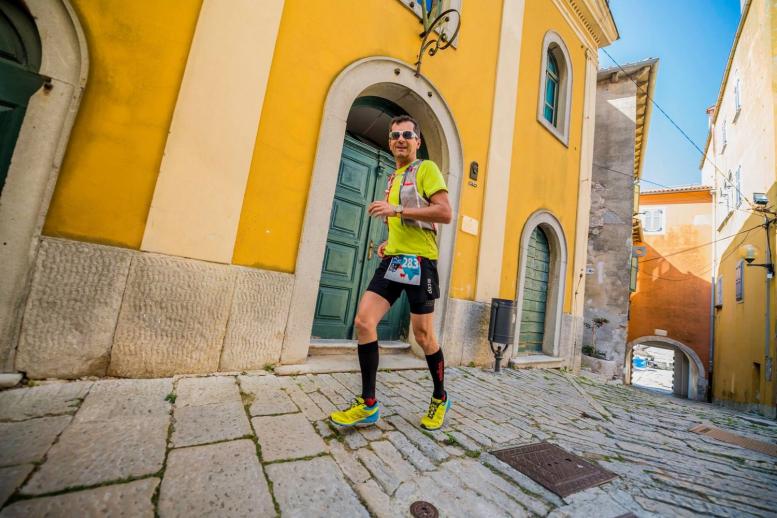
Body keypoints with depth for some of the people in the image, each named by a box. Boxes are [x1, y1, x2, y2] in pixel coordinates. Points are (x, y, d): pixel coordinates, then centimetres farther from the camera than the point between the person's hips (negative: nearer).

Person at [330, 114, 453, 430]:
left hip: (419, 260, -7)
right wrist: (389, 242, 14)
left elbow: (445, 213, -13)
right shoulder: (393, 178, 24)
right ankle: (368, 404, 6)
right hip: (393, 259, 7)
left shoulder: (426, 169, 1)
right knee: (363, 321, -6)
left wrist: (397, 209, -18)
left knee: (423, 335, 0)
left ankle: (440, 399, 26)